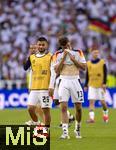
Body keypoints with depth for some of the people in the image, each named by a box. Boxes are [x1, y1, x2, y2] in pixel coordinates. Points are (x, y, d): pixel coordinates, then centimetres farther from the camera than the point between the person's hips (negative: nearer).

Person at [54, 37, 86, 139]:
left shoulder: (78, 53, 3)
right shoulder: (58, 55, 4)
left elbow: (84, 67, -1)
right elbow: (57, 71, -3)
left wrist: (73, 59, -11)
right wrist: (63, 58, -9)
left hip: (75, 80, 1)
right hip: (64, 81, 0)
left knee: (78, 107, 4)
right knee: (63, 107, -12)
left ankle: (78, 129, 26)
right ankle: (65, 132, -14)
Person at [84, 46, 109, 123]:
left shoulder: (102, 62, -1)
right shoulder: (88, 63, 5)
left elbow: (105, 73, -1)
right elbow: (87, 76, 11)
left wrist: (104, 83, -10)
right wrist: (86, 85, 10)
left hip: (100, 85, -1)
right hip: (92, 85, 2)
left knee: (102, 101, 5)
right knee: (91, 101, -8)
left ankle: (105, 114, 30)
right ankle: (91, 117, -12)